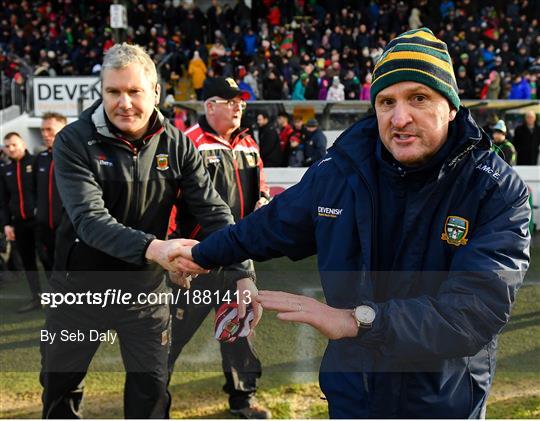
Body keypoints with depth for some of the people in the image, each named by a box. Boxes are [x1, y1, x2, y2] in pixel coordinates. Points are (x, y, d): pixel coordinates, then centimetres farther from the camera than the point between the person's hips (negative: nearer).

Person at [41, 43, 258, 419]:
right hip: (80, 290, -1)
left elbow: (215, 212, -11)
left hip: (146, 292, 1)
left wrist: (244, 274, -27)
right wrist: (152, 248, -46)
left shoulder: (177, 145, -8)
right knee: (60, 388, 16)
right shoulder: (74, 142, -17)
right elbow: (90, 219, -29)